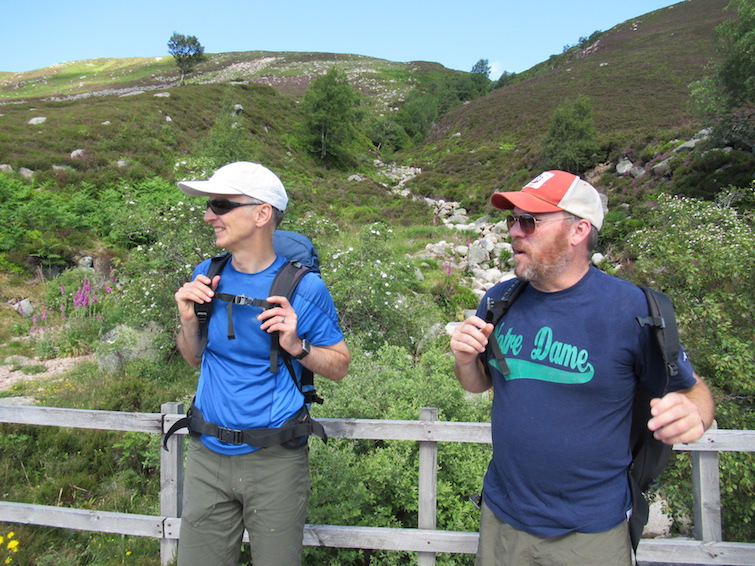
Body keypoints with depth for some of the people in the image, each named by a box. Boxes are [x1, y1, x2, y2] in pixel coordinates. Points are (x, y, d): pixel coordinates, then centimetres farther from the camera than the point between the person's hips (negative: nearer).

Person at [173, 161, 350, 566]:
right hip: (207, 456, 4)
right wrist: (188, 320, -8)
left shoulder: (303, 288, -13)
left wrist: (297, 346, -21)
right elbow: (195, 358, 11)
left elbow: (340, 367, -4)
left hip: (275, 460, -3)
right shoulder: (206, 275, 0)